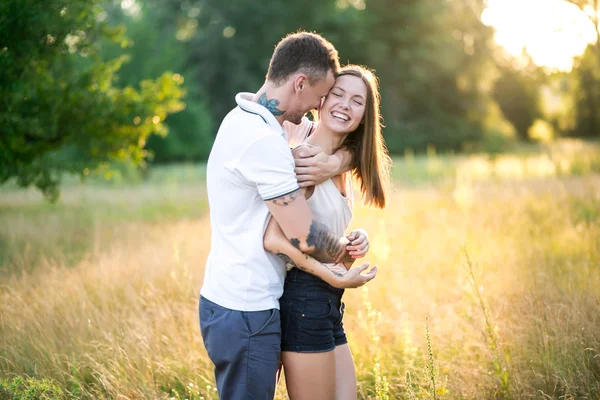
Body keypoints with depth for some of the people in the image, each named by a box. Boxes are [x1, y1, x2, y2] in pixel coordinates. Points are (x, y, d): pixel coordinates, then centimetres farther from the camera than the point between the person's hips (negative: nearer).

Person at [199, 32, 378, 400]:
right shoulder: (263, 141, -21)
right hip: (246, 314, -10)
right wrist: (344, 248, -1)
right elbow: (305, 239, -21)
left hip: (228, 300, 10)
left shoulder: (244, 119, 10)